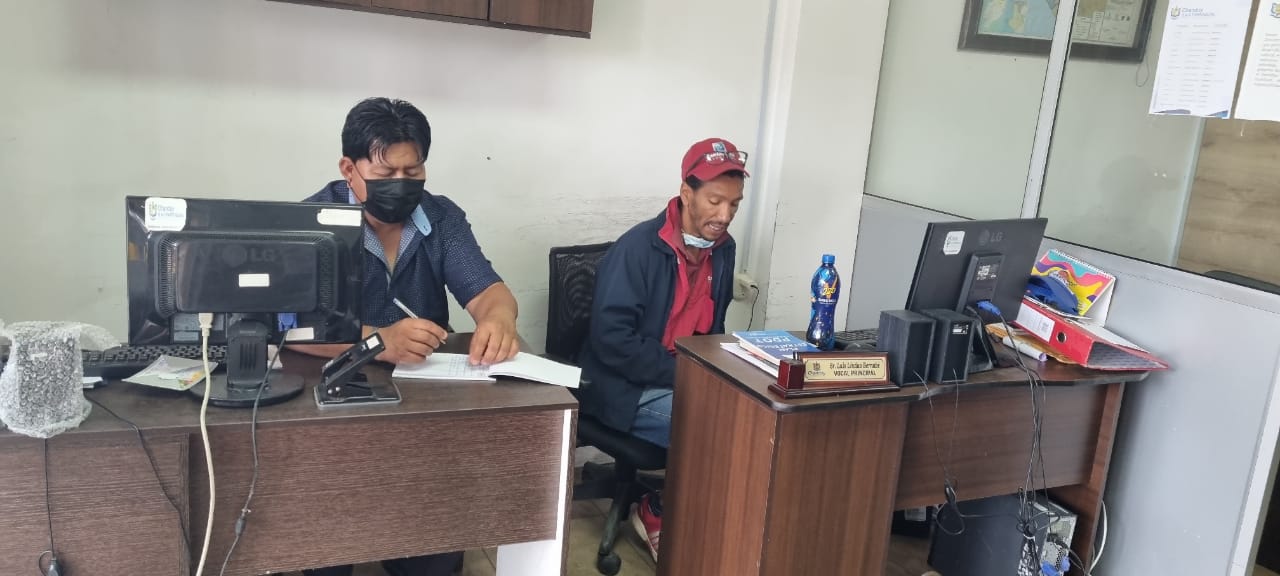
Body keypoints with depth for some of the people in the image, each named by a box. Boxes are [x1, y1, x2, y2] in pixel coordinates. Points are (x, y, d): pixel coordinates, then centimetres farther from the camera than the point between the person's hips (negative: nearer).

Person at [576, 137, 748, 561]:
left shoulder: (722, 248, 5)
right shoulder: (638, 248, -18)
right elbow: (610, 339, -23)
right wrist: (680, 374, -24)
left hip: (692, 381, 7)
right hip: (631, 390, -7)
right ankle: (660, 516, 1)